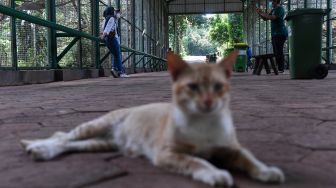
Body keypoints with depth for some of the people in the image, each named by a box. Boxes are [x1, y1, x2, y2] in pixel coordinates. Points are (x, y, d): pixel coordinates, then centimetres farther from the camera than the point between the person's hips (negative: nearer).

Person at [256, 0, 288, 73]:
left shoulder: (280, 9, -7)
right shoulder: (273, 10, 21)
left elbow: (272, 17, -21)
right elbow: (265, 18, 24)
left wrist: (263, 14, -9)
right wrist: (260, 13, 9)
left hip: (280, 34, -10)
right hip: (275, 34, 10)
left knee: (279, 52, -12)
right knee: (276, 52, 8)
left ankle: (281, 69, -11)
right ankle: (279, 68, 12)